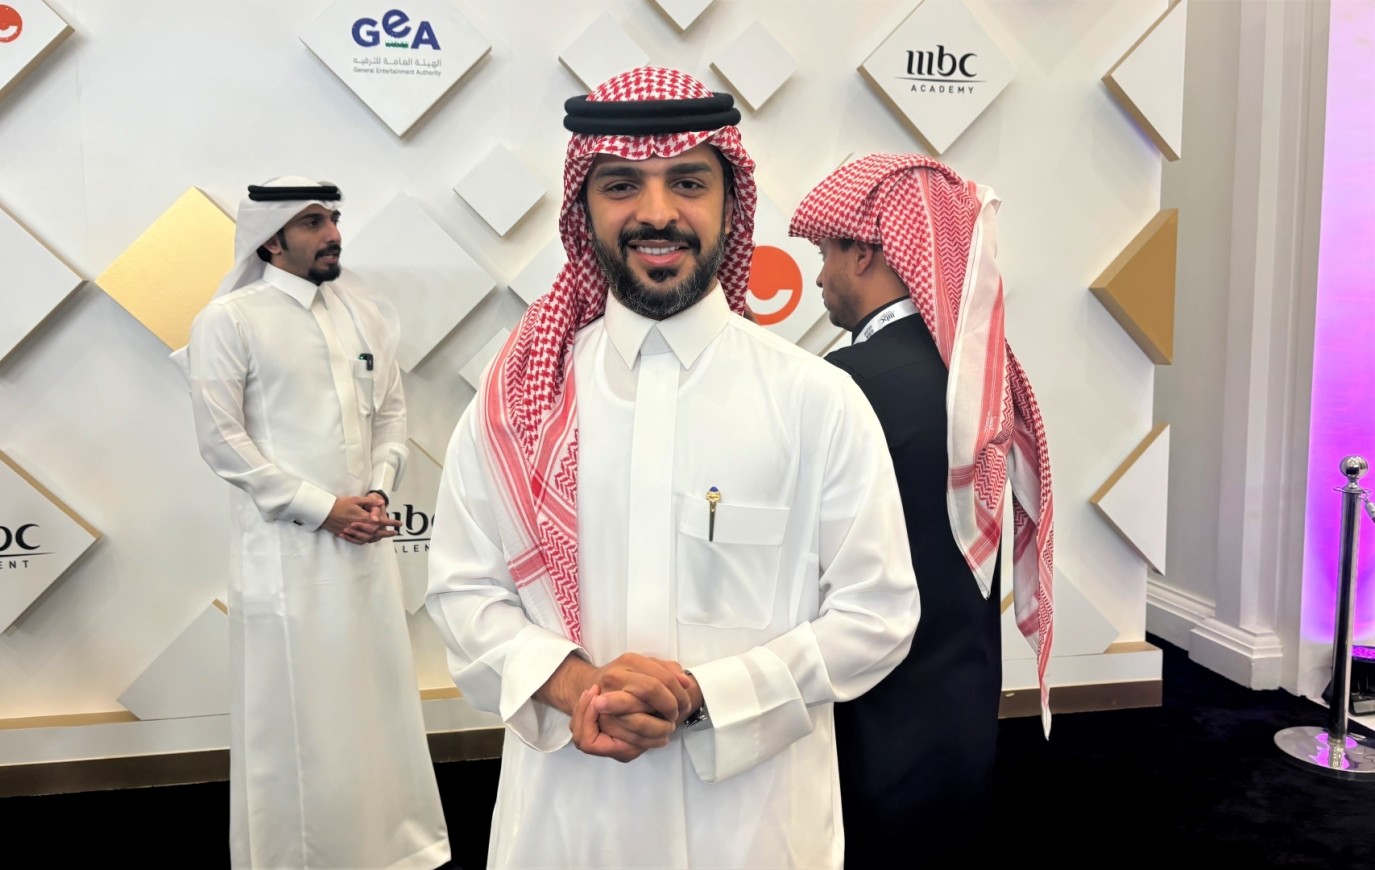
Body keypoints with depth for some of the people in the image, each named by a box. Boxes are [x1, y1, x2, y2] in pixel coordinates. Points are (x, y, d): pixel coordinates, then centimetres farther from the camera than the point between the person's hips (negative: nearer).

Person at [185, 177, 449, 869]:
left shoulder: (364, 312, 9)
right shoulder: (229, 319, -6)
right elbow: (222, 439, -10)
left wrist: (379, 492, -4)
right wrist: (324, 508, -13)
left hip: (366, 541, 5)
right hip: (288, 546, -5)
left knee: (379, 695, 13)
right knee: (294, 713, 4)